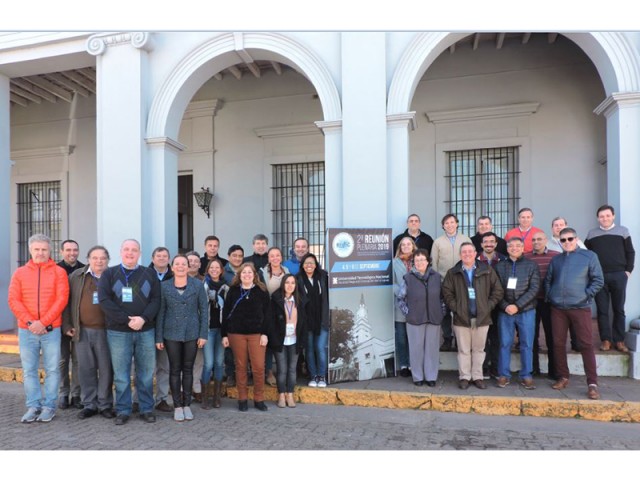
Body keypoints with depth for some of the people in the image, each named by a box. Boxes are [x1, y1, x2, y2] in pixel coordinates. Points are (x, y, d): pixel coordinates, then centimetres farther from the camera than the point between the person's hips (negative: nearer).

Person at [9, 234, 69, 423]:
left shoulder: (59, 272, 1)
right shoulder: (20, 273, 8)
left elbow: (61, 300, -7)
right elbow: (13, 300, 0)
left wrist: (43, 322, -14)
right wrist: (30, 322, -12)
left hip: (51, 330, -2)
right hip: (26, 330, 2)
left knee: (52, 370, 3)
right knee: (29, 370, 8)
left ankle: (49, 406, 14)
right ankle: (33, 406, 18)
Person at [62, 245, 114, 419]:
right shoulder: (76, 276, 6)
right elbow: (67, 302, 8)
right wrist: (67, 325, 2)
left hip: (105, 331, -2)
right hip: (82, 330, 2)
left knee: (106, 369, 4)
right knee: (86, 369, 9)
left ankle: (105, 404, 17)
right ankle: (89, 404, 22)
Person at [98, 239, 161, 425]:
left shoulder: (150, 274, 9)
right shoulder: (109, 274, 5)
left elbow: (156, 299, 2)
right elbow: (104, 300, -7)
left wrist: (143, 318, -15)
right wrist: (127, 320, -14)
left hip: (145, 331, 1)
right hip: (118, 332, -1)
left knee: (146, 372, 6)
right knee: (121, 374, 5)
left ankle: (146, 409, 17)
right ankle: (123, 410, 17)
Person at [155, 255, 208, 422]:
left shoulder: (197, 285, -1)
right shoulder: (164, 286, 2)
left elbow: (204, 310, 0)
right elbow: (160, 312, 2)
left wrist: (203, 334, -6)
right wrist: (159, 337, -1)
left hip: (192, 333, 0)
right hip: (171, 334, 0)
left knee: (188, 369, 8)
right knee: (175, 369, 6)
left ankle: (187, 405, 19)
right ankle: (177, 406, 16)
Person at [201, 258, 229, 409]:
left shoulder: (226, 288, 9)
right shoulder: (203, 286, -1)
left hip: (221, 329, 3)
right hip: (207, 328, -3)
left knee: (219, 362, 6)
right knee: (209, 363, -6)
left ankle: (217, 396, 18)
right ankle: (205, 397, 9)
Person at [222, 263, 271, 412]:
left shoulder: (262, 291, 4)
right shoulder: (233, 291, 6)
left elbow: (267, 313, 1)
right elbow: (225, 313, 6)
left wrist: (265, 333, -6)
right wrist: (224, 335, 1)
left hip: (257, 334, 0)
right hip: (236, 334, 1)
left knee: (259, 367, -2)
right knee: (240, 367, 7)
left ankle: (259, 399, 13)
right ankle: (242, 399, 19)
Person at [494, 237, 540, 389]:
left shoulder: (531, 266, 3)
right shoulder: (499, 266, 7)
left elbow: (534, 289, -6)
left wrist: (517, 305, -14)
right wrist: (505, 306, -12)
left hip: (526, 311, -1)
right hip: (505, 311, 1)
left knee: (527, 345, 5)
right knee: (505, 344, 5)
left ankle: (526, 376, 15)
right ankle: (504, 375, 13)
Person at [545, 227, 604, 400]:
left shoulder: (589, 256, 3)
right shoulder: (556, 259, 13)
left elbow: (598, 280, 0)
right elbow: (547, 280, 18)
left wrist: (586, 295, -8)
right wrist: (550, 296, 5)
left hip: (580, 307, -4)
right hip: (557, 308, 4)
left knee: (586, 344, -4)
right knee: (558, 343, 7)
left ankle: (592, 384, 0)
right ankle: (563, 377, 19)